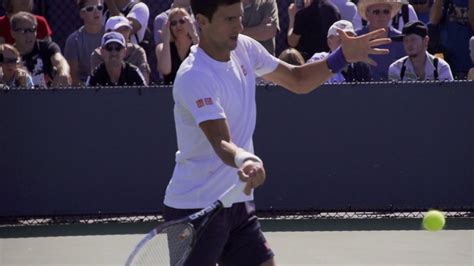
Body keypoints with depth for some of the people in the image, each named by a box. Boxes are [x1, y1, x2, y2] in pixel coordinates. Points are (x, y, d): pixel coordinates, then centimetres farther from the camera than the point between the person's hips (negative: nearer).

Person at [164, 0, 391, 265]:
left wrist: (342, 57, 0)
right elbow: (221, 143, -32)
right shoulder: (194, 77, -23)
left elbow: (296, 80, 15)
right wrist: (246, 161, -53)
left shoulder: (244, 48, 2)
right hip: (196, 209, -8)